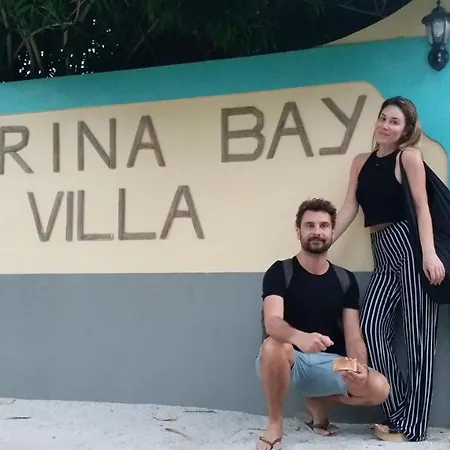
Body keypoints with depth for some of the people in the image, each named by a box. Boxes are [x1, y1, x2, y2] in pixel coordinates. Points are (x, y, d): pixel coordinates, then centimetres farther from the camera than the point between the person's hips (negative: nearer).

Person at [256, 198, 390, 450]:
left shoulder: (346, 280, 2)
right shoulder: (280, 272, -9)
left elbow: (353, 337, -3)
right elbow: (272, 323, -26)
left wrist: (359, 368, -27)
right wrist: (300, 337, -50)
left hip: (328, 363, 3)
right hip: (288, 360, -3)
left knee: (379, 388, -22)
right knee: (273, 346, -38)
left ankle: (318, 403, 9)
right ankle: (275, 425, -14)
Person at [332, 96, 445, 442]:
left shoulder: (409, 157, 0)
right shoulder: (361, 161, 16)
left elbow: (422, 206, -9)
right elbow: (350, 207, 13)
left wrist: (430, 253, -20)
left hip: (411, 246, -6)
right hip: (384, 254, 6)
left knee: (418, 335, -2)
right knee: (371, 327, -4)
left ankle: (412, 425, 3)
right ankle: (395, 414, 6)